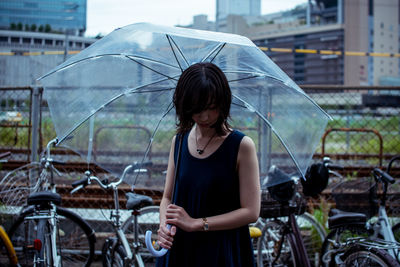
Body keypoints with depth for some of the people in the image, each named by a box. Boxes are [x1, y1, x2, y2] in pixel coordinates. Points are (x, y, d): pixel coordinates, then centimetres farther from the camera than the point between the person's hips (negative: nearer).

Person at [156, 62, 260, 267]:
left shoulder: (241, 146, -11)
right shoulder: (178, 142, 4)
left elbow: (251, 211, -13)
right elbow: (167, 198, 10)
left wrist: (196, 223, -16)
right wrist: (164, 225, -11)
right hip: (179, 250, 4)